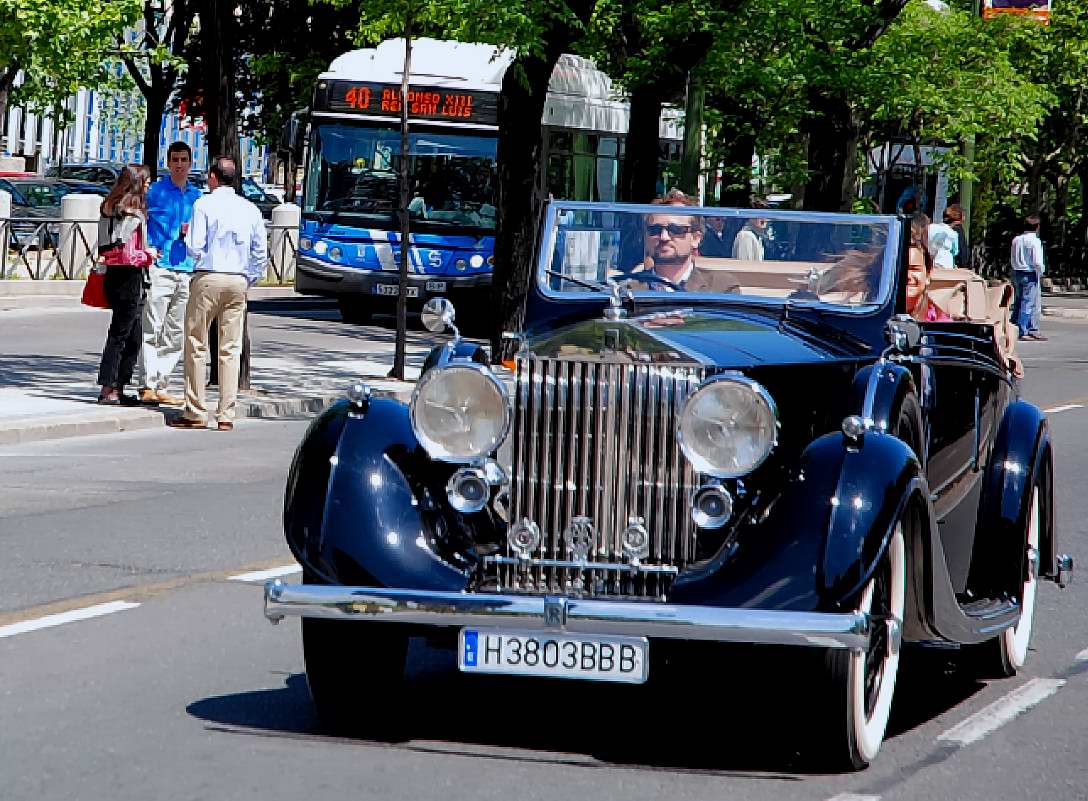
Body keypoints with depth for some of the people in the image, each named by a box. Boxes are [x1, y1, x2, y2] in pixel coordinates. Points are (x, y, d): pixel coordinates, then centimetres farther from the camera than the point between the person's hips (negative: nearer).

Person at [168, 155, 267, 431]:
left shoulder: (204, 204, -5)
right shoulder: (250, 209, 9)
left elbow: (195, 247, -9)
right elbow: (260, 251, 9)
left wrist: (187, 236, 12)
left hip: (208, 277, -4)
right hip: (238, 280, 4)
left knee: (196, 346, 3)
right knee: (231, 349, 5)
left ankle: (195, 413, 2)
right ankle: (226, 415, 2)